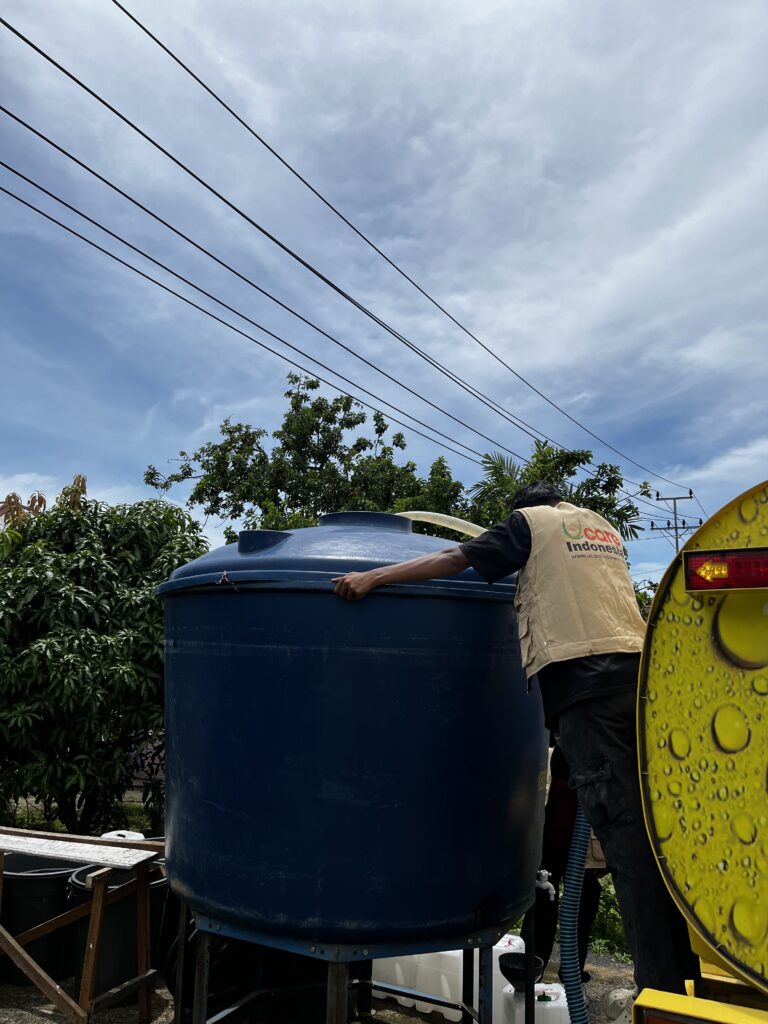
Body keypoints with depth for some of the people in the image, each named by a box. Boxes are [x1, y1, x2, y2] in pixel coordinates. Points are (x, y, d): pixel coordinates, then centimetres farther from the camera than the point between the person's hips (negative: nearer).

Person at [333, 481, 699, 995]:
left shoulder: (531, 521, 8)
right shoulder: (604, 527, 26)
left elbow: (453, 559, -1)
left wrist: (372, 577, -1)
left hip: (582, 677, -6)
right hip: (638, 664, 7)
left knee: (624, 830, -5)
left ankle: (664, 985, 0)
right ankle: (688, 968, 18)